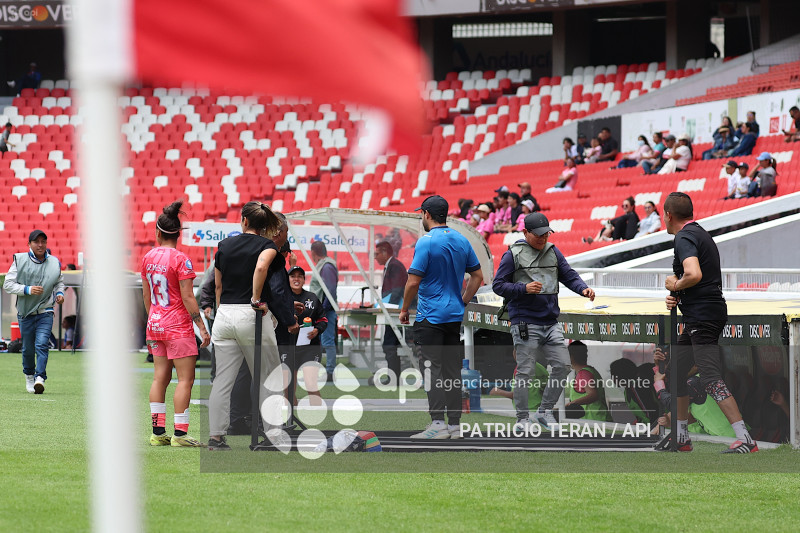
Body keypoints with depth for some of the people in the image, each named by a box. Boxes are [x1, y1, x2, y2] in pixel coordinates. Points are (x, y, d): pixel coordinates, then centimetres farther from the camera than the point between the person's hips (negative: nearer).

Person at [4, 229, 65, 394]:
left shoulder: (54, 263, 4)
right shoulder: (20, 261, -5)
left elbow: (59, 282, 21)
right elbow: (8, 285, -7)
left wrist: (59, 293, 0)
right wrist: (28, 289, -21)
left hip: (45, 313, 0)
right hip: (25, 313, 0)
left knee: (42, 345, -16)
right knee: (28, 348, 9)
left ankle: (40, 378, -23)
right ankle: (29, 376, 33)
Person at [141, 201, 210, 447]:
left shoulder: (148, 258, 5)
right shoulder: (180, 259, -14)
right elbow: (188, 298, -15)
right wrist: (202, 327, -10)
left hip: (156, 324, 7)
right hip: (178, 326, -7)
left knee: (160, 377, 9)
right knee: (185, 379, -3)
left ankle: (158, 432, 8)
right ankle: (180, 434, -7)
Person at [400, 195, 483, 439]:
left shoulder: (426, 242, -13)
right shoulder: (462, 241, 9)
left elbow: (413, 282, -15)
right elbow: (478, 276, 13)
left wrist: (404, 309, -3)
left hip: (431, 316, -7)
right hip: (455, 316, 7)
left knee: (433, 369, -8)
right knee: (452, 370, 9)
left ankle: (438, 424, -15)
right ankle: (455, 424, 10)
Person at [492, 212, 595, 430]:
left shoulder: (553, 252, 13)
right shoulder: (513, 255, -2)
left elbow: (569, 275, 13)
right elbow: (498, 285, -3)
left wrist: (583, 289, -7)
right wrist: (524, 288, -17)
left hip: (551, 323, 5)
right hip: (525, 324, -5)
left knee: (562, 365, 2)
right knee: (525, 371, -3)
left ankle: (545, 411, 17)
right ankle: (523, 418, 7)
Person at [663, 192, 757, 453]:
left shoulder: (685, 238, -13)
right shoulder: (701, 234, 19)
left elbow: (694, 275, -30)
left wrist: (675, 286, -10)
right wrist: (676, 297, 10)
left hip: (703, 318, -11)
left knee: (711, 379, -16)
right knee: (676, 372, 19)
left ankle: (745, 439, -24)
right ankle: (680, 437, 27)